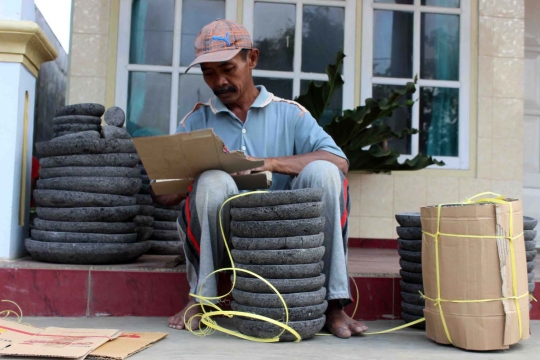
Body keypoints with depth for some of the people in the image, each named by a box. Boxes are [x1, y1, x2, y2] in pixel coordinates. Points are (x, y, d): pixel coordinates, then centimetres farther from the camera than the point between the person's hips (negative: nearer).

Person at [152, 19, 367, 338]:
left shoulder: (290, 114, 10)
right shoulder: (197, 121, 12)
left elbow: (340, 162, -6)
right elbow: (164, 195, 6)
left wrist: (273, 163, -20)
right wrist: (189, 179, -18)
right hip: (223, 238, 0)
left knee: (322, 172, -23)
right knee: (213, 182, -29)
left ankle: (334, 302, -21)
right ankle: (200, 298, -15)